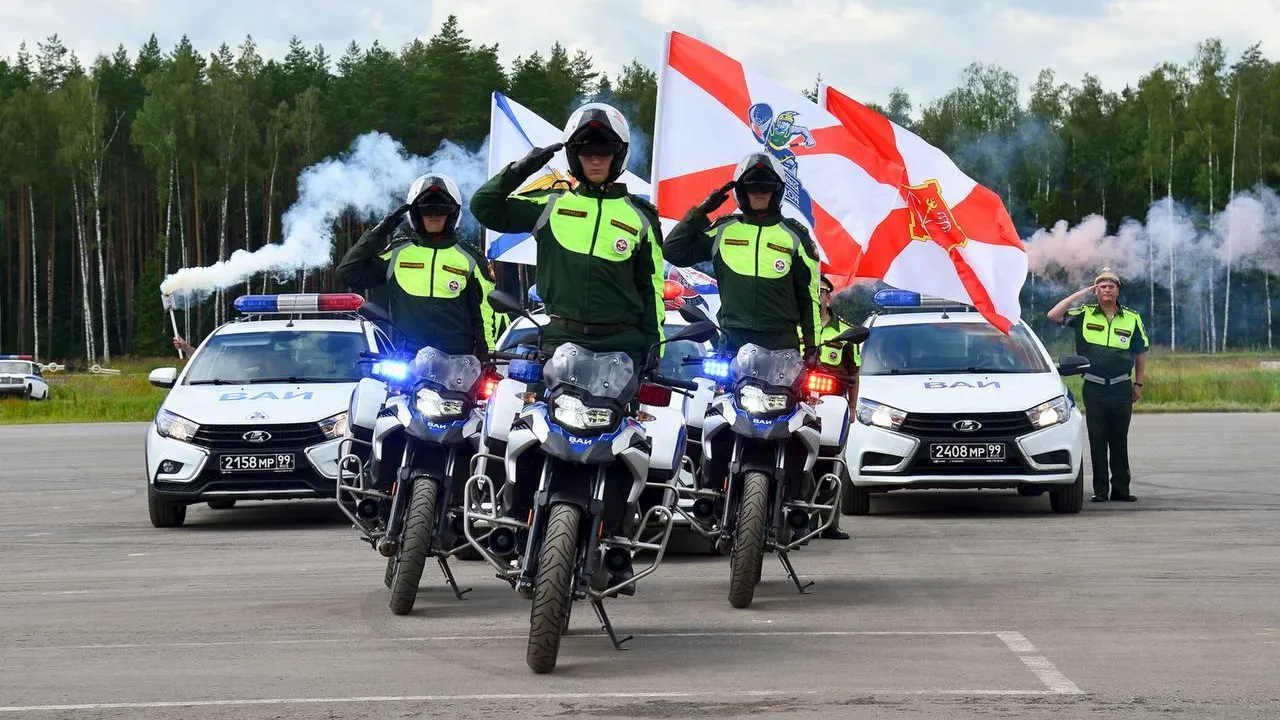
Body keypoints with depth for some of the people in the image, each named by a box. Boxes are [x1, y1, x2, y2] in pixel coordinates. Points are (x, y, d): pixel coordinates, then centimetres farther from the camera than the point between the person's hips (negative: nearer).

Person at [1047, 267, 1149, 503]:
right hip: (1094, 387, -1)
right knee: (1097, 441, 0)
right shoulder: (1085, 315, 2)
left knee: (1120, 441, 5)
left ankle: (1121, 489, 9)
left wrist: (1138, 384, 10)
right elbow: (1054, 315, -9)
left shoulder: (1132, 319, 6)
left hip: (1121, 387, 1)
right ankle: (1100, 490, 4)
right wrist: (1081, 293, -8)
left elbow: (1141, 353, 14)